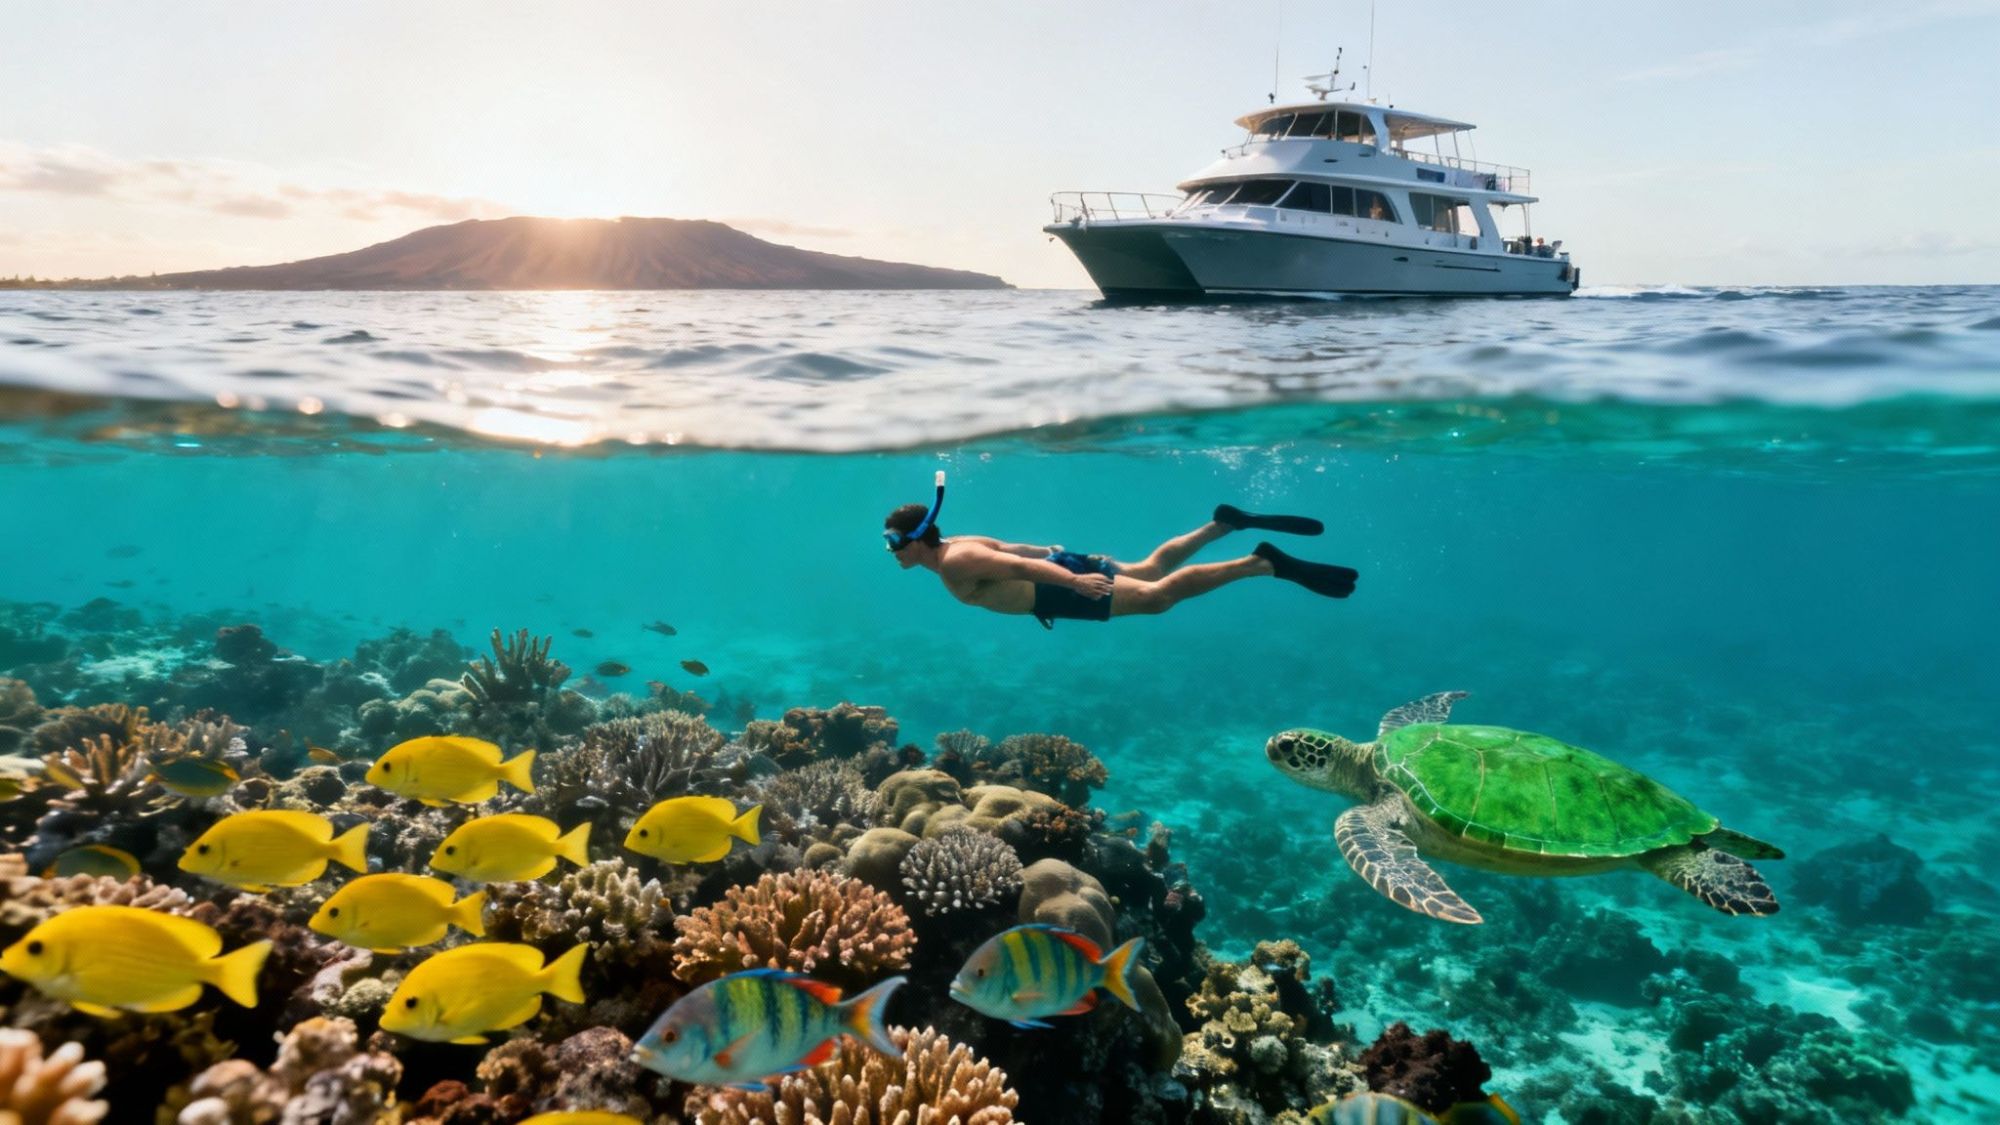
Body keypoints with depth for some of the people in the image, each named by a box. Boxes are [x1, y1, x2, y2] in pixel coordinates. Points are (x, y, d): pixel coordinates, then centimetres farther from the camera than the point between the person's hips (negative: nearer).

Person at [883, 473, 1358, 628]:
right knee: (1151, 570, 20)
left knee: (1157, 595, -17)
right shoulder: (960, 544, 12)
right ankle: (1226, 522, 20)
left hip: (1064, 587, -10)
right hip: (1060, 565, 10)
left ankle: (1266, 562, -21)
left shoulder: (955, 564, -18)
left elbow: (1017, 567, -30)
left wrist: (1073, 580, -38)